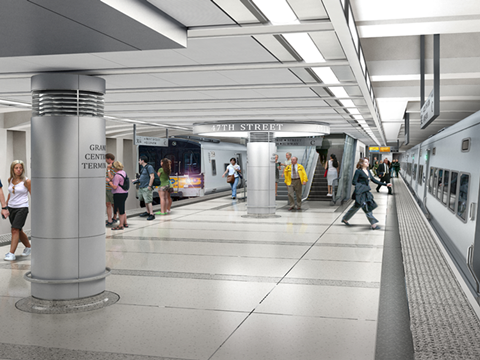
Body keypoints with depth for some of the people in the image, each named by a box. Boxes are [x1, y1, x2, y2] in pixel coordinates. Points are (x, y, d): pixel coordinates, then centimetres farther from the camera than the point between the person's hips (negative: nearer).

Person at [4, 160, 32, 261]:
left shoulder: (26, 181, -8)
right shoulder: (10, 180, 7)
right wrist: (5, 206, 20)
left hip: (22, 208, -6)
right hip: (11, 208, 6)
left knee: (15, 230, -13)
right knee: (19, 230, 14)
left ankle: (11, 253, -12)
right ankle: (28, 247, 32)